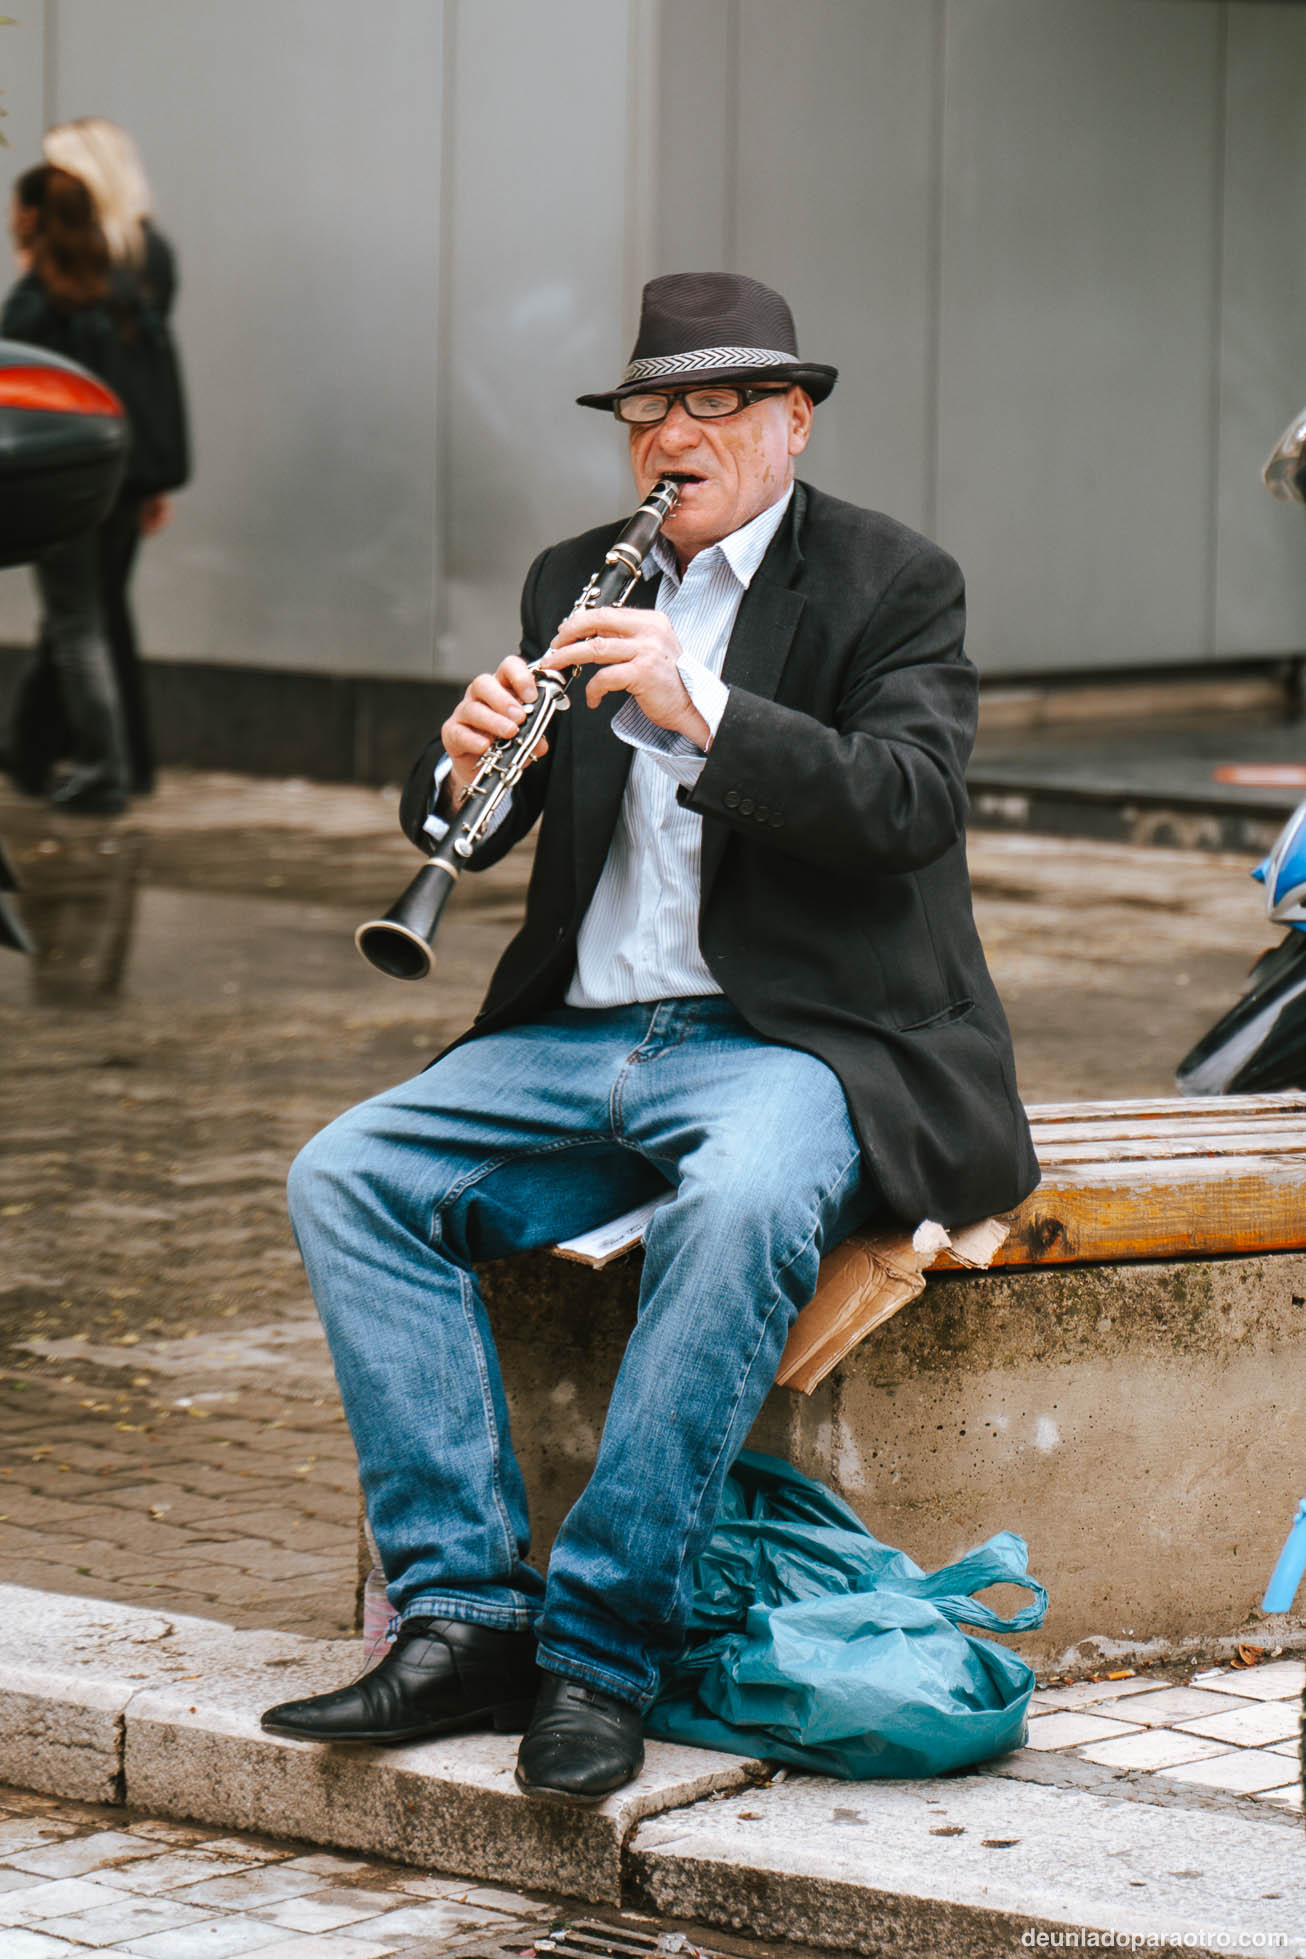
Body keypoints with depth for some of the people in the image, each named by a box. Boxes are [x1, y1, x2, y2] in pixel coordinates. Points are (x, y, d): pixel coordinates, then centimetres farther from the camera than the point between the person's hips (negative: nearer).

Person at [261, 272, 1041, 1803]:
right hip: (583, 1039, 6)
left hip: (796, 1042, -6)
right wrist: (467, 764, -12)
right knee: (345, 1174, -16)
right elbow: (453, 829, 12)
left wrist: (699, 707, -28)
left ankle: (601, 1648, -30)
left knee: (742, 1205, -37)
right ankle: (463, 1610, -21)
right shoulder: (578, 585, 16)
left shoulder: (892, 586, 0)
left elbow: (909, 804, -17)